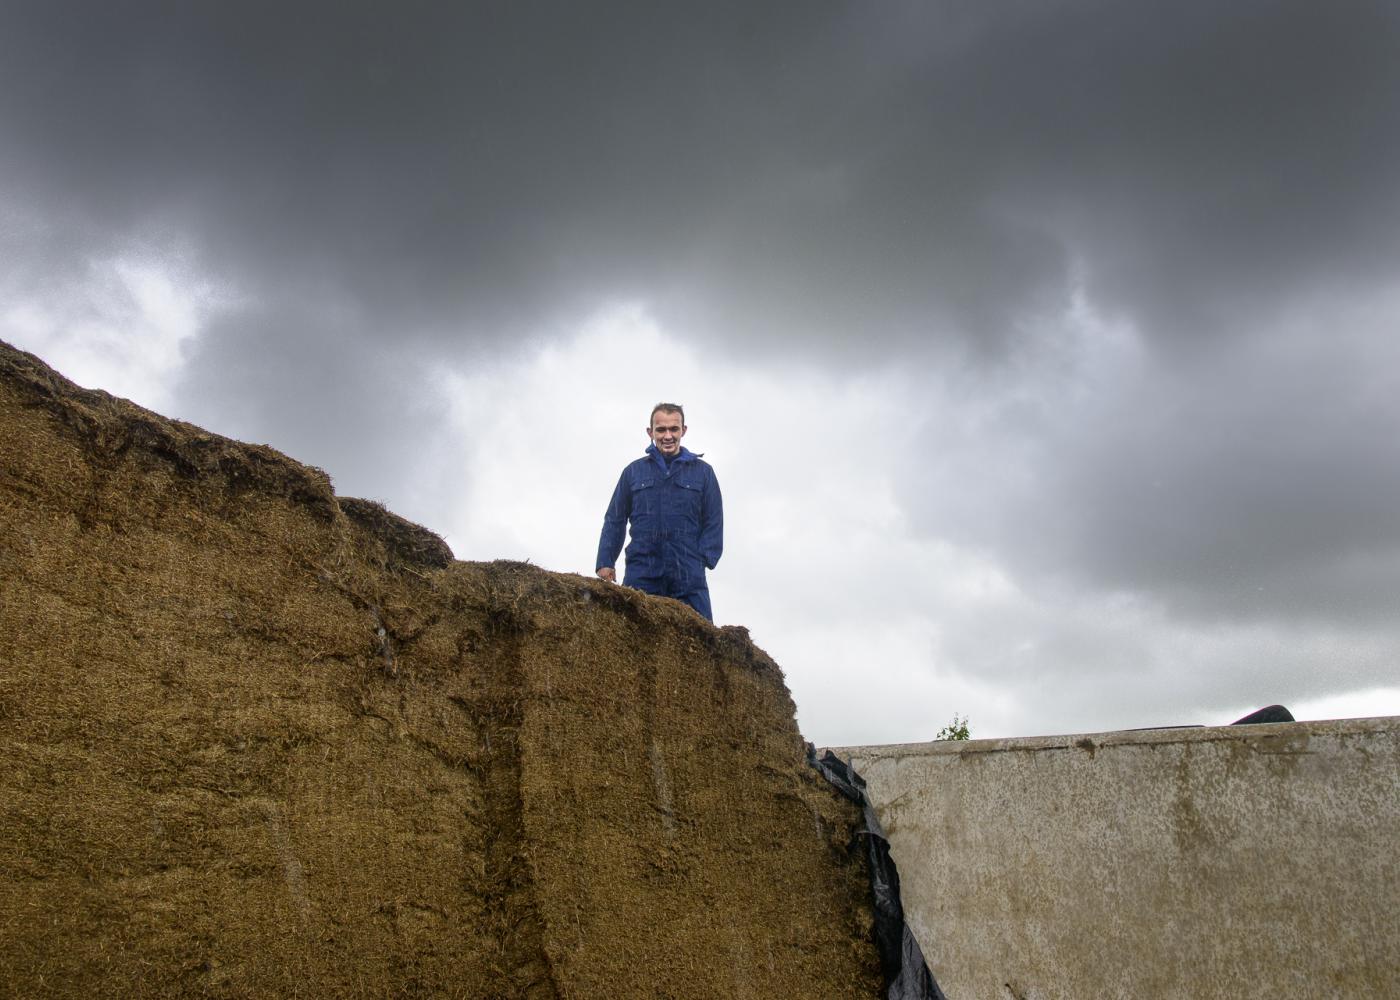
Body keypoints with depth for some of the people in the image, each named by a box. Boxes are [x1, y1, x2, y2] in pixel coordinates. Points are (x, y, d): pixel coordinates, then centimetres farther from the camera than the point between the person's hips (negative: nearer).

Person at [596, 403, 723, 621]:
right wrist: (605, 562, 5)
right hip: (641, 573, 1)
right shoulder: (634, 472, 17)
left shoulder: (702, 471, 14)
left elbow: (714, 522, 10)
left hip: (689, 577, -1)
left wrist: (703, 559, -4)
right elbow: (614, 520, 16)